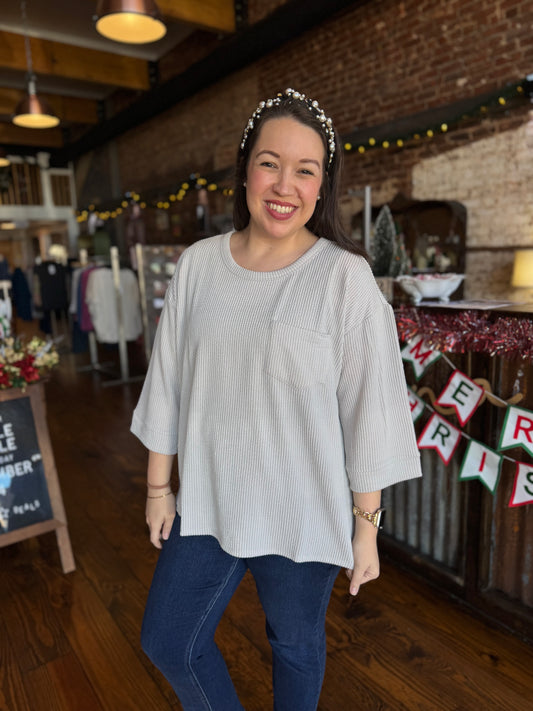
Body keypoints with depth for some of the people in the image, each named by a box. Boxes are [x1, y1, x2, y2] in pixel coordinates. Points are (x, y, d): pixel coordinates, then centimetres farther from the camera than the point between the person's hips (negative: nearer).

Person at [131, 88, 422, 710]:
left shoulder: (345, 278, -14)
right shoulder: (198, 265, -3)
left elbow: (369, 414, -11)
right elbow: (168, 386, 2)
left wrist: (366, 526, -7)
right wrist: (159, 488, 7)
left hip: (303, 515, -3)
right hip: (207, 503, 4)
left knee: (296, 646, 20)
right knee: (166, 639, 18)